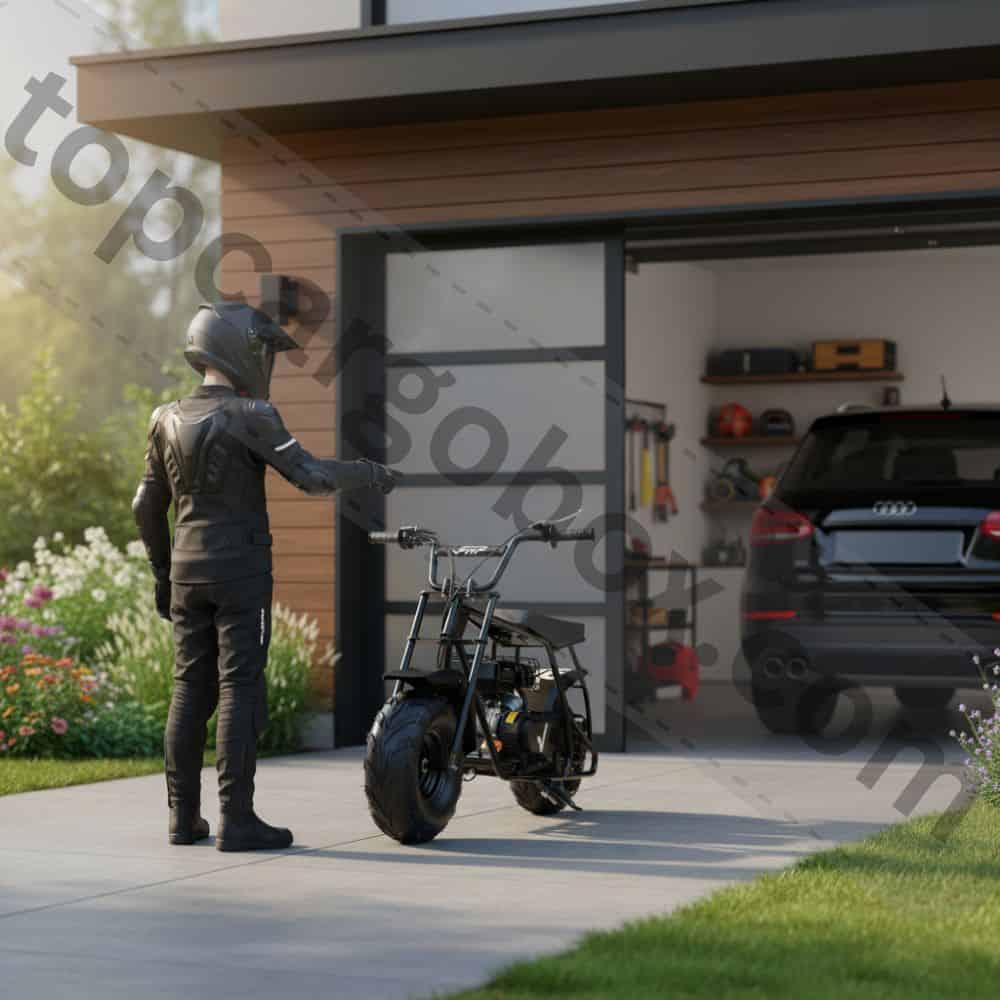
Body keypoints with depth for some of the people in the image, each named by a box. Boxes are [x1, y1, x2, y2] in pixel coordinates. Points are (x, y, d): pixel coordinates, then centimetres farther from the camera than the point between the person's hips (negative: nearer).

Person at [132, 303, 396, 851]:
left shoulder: (169, 421, 10)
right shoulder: (248, 416, -12)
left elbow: (147, 506, 15)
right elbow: (311, 476, -18)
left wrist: (162, 574, 24)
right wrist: (369, 473, -1)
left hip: (187, 572, 7)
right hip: (240, 570, -6)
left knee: (190, 690, 10)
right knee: (240, 689, -4)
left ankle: (184, 816, 13)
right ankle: (236, 819, -5)